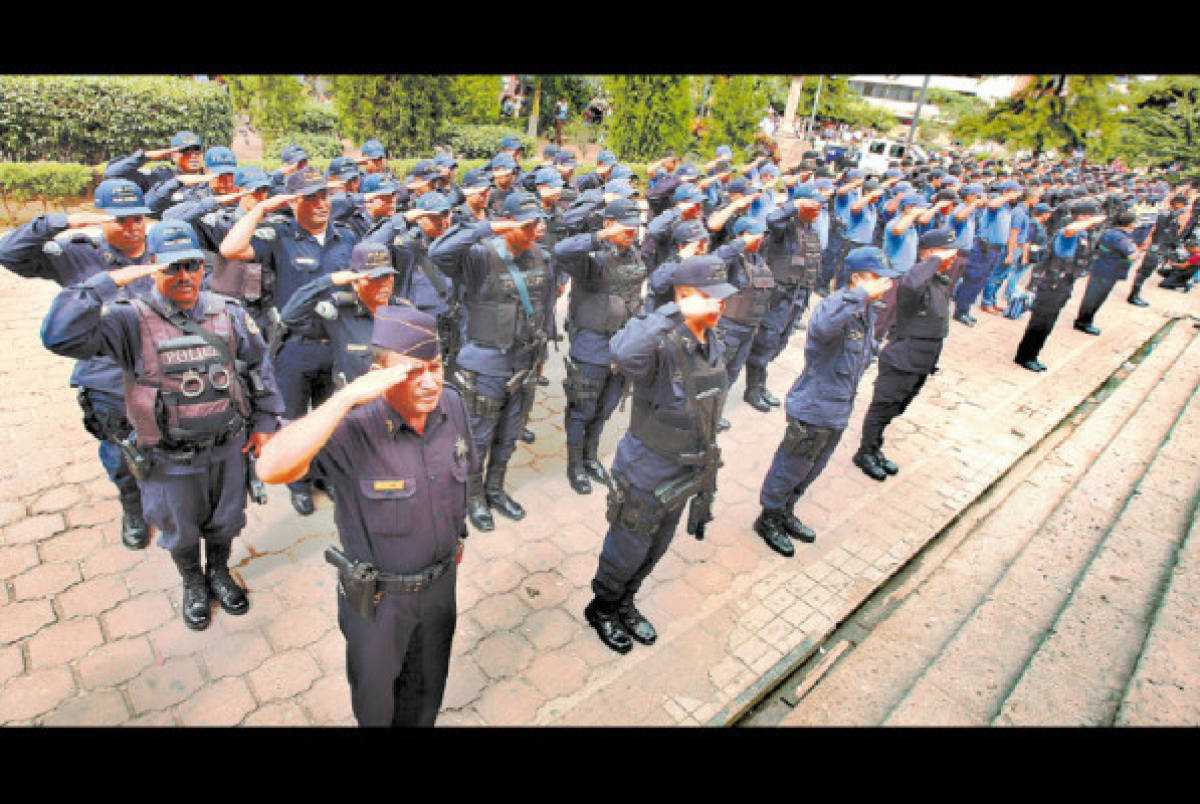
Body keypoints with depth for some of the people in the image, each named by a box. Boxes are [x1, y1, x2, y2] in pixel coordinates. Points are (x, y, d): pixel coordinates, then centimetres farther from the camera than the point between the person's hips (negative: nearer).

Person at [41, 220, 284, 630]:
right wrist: (108, 283, -32)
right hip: (171, 459, -2)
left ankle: (219, 572, 50)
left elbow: (258, 364, 4)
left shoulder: (227, 312, -5)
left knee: (226, 519, 22)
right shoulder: (131, 319, -16)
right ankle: (192, 584, 48)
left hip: (228, 447, 2)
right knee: (180, 528, 21)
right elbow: (60, 335, -30)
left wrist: (264, 420, 3)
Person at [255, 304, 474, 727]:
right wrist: (348, 395, -50)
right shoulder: (352, 427, -31)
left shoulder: (450, 404, -14)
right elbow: (271, 468, -48)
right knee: (376, 695, 25)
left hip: (440, 582, 4)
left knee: (427, 686, 29)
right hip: (377, 594, -4)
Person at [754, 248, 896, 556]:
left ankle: (785, 514, 43)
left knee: (811, 471, 23)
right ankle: (768, 519, 29)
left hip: (838, 412, 9)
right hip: (812, 411, -9)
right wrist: (864, 293, -43)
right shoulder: (836, 304, -23)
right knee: (791, 469, 8)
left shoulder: (868, 311, 7)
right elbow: (823, 324, -49)